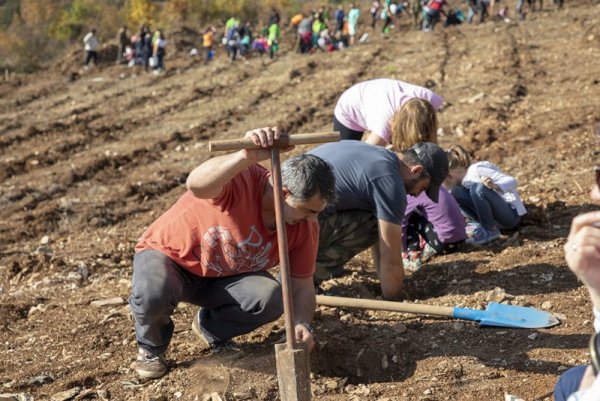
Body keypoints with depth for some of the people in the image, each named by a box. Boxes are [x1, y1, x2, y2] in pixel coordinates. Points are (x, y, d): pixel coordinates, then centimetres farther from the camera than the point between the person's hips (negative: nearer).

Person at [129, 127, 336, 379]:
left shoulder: (305, 226, -14)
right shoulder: (240, 180, -33)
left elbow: (302, 284, -8)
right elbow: (196, 185, -55)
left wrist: (301, 324, -27)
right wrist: (247, 156, -69)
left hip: (222, 278, 5)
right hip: (168, 254, -4)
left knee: (272, 299, -25)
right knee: (152, 293, -38)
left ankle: (211, 330, 8)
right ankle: (151, 347, 0)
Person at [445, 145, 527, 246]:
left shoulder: (478, 169, -14)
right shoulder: (463, 182, 11)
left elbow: (512, 181, -22)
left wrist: (495, 186, -41)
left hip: (511, 213, -8)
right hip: (492, 216, 8)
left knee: (478, 188, -33)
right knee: (455, 192, -1)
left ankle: (491, 230, -19)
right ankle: (481, 226, -5)